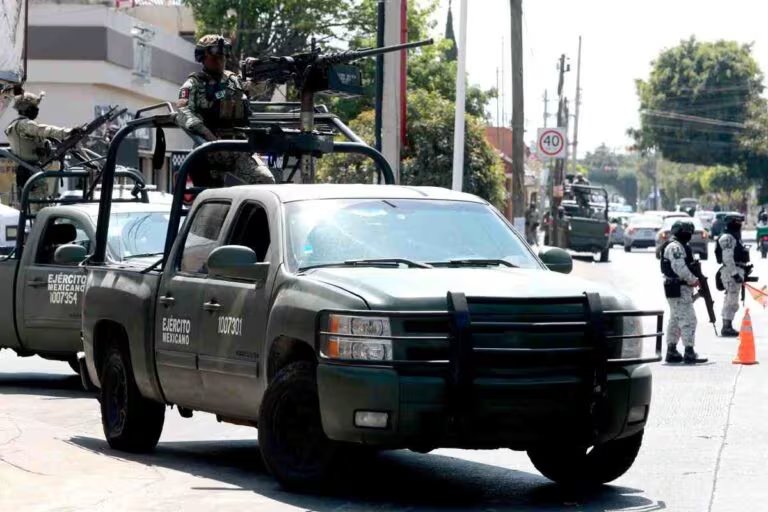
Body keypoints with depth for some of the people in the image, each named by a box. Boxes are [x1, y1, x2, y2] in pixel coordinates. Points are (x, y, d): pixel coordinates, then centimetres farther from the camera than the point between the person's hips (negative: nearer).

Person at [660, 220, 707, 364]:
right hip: (678, 288, -11)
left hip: (681, 288, 11)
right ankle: (689, 353, -13)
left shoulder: (681, 246, 18)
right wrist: (693, 280, -16)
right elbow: (679, 267, -24)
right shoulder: (675, 247, -15)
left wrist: (692, 279, 7)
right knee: (688, 319, -12)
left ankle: (671, 352, 20)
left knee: (675, 320, 14)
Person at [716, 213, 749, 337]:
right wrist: (735, 274, -24)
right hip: (731, 272, -11)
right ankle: (726, 327, -7)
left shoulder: (734, 237, 19)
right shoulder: (728, 238, -13)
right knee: (731, 300, -9)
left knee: (732, 301, 15)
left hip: (736, 272, 11)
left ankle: (728, 327, 21)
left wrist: (743, 273, 25)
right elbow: (727, 258, -21)